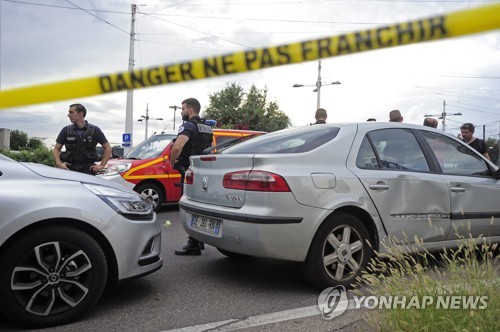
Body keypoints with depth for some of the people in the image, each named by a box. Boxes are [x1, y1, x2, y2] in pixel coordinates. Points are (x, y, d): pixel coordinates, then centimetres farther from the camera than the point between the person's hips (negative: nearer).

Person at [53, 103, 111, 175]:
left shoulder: (95, 130, 6)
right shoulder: (66, 130, 10)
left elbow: (107, 148, 9)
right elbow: (56, 149, 14)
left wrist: (102, 165, 2)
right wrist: (59, 163, -3)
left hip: (87, 169, -1)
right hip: (70, 169, 2)